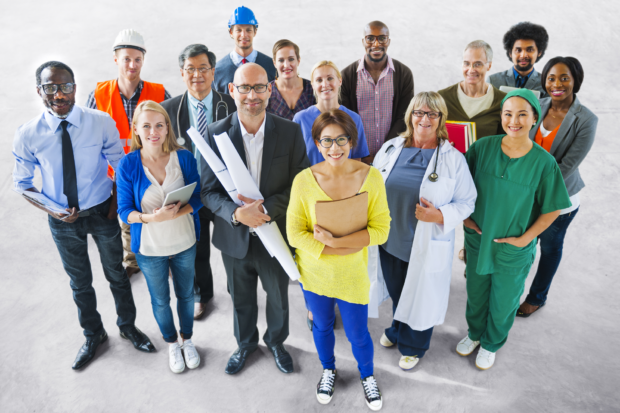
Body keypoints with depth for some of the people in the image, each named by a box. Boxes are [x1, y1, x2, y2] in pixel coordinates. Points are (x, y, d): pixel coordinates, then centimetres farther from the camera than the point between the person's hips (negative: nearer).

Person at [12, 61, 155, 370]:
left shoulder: (101, 123, -16)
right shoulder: (27, 136, -14)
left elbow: (122, 167, -4)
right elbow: (21, 183, -3)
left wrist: (115, 204, -13)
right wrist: (53, 211, -17)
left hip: (102, 213, 0)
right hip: (63, 219, 1)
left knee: (116, 274, 17)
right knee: (80, 281, 19)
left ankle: (128, 326, 44)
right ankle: (93, 335, 44)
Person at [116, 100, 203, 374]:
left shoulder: (184, 157, -13)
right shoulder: (127, 165, -14)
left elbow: (197, 198, -9)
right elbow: (124, 211, -11)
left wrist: (176, 213, -28)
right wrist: (151, 218, -31)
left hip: (184, 244, 1)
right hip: (149, 248, -1)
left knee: (186, 294, 21)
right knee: (160, 300, 19)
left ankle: (187, 339, 48)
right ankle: (171, 343, 47)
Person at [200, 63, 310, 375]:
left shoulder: (290, 132, -11)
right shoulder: (216, 133, -10)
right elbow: (209, 191, -8)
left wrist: (268, 208, -25)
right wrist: (236, 213, -28)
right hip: (234, 235, 1)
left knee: (278, 297, 21)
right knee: (241, 299, 23)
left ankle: (276, 341, 51)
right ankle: (245, 343, 52)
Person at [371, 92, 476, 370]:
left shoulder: (454, 159, -10)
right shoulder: (390, 148, -1)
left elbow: (466, 201, -6)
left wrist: (439, 215, -24)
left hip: (427, 247, -3)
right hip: (390, 241, 4)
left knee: (420, 297, 15)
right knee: (396, 292, 24)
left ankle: (413, 347, 42)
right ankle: (397, 330, 55)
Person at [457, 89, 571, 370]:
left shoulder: (543, 162, -17)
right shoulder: (482, 147, -12)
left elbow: (552, 210, -8)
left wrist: (524, 238, -12)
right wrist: (464, 216, -4)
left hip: (514, 250, -2)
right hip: (477, 239, 2)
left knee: (503, 302, 18)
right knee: (475, 293, 22)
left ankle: (491, 344, 47)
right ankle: (474, 332, 51)